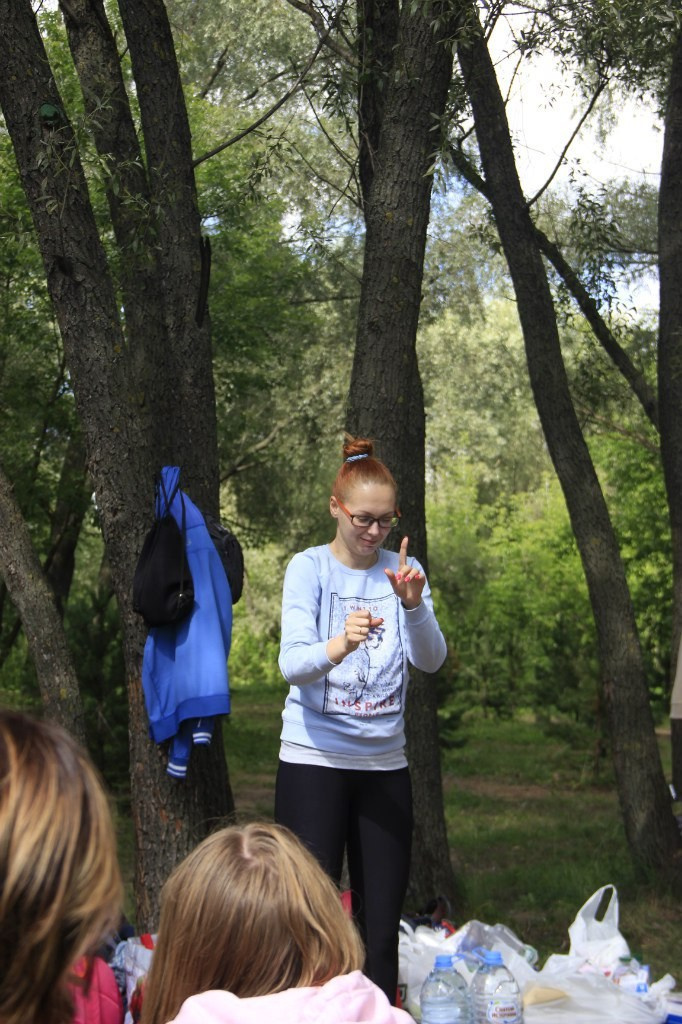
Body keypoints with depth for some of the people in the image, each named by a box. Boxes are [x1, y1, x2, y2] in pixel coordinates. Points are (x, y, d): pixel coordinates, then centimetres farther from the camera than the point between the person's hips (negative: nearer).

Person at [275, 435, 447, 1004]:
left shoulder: (403, 570, 4)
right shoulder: (309, 568, -5)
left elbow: (432, 661, -9)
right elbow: (292, 663, -18)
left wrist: (413, 605, -28)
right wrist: (338, 646, -39)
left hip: (385, 763, 3)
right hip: (314, 760, -3)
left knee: (382, 924, 6)